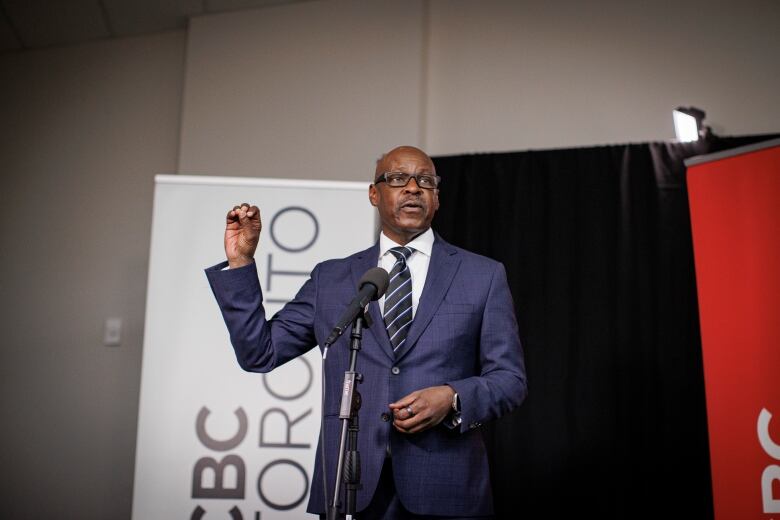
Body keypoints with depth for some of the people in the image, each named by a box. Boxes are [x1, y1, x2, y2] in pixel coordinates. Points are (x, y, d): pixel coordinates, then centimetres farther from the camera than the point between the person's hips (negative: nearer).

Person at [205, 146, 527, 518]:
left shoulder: (484, 275, 5)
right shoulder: (330, 278, 9)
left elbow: (510, 379, 4)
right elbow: (260, 353, 7)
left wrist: (452, 398, -16)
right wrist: (240, 263, -1)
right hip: (350, 485, 1)